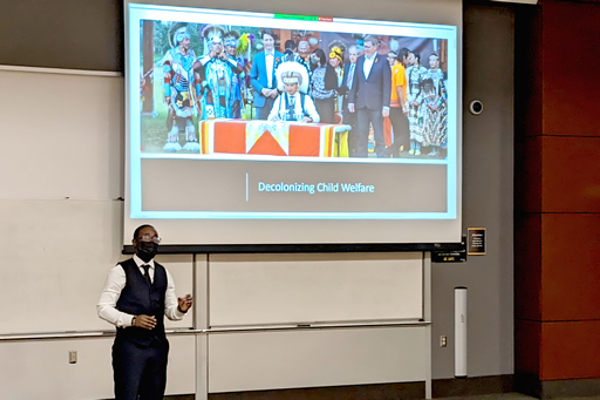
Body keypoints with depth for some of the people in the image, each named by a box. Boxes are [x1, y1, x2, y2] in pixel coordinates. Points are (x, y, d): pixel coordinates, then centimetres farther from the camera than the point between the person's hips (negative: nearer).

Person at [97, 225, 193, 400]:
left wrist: (180, 309, -10)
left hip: (158, 346, 6)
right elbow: (103, 307, -7)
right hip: (130, 346, -5)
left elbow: (170, 311, 14)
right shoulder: (121, 271, -4)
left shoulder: (164, 273, 13)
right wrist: (132, 320, -21)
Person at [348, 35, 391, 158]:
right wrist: (351, 100, 6)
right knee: (362, 135, 6)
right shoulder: (360, 60, 12)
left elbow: (387, 85, -6)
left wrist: (386, 105, -12)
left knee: (379, 135, 0)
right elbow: (355, 82, 13)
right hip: (361, 103, 4)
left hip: (376, 104, -4)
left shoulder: (383, 62, -3)